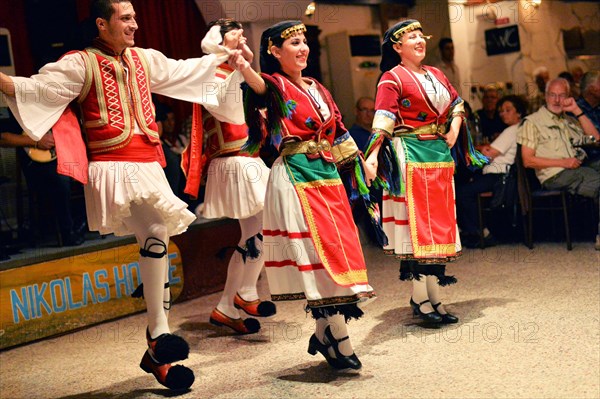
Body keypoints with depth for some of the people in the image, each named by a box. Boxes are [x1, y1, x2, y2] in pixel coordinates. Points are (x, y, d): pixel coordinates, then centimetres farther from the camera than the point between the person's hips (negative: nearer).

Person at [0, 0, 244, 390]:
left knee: (156, 239, 5)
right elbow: (38, 88, -11)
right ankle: (158, 335, -19)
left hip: (149, 166, 7)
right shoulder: (82, 63, -1)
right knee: (156, 232, -27)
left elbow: (184, 70, 31)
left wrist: (223, 56, 36)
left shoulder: (145, 60, 17)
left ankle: (159, 354, 14)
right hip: (114, 166, -7)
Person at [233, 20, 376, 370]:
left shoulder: (318, 88, 16)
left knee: (338, 247, 7)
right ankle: (339, 341, -4)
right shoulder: (275, 86, -4)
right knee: (319, 251, -8)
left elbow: (338, 132, 22)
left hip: (328, 175, 7)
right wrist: (243, 67, -50)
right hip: (296, 177, -7)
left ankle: (325, 333, 18)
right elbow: (260, 86, -29)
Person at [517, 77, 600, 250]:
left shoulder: (570, 120, 28)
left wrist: (578, 111, 9)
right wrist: (563, 162, -9)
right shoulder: (532, 122, 9)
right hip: (555, 175, -6)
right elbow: (528, 160, 0)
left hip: (581, 165, 6)